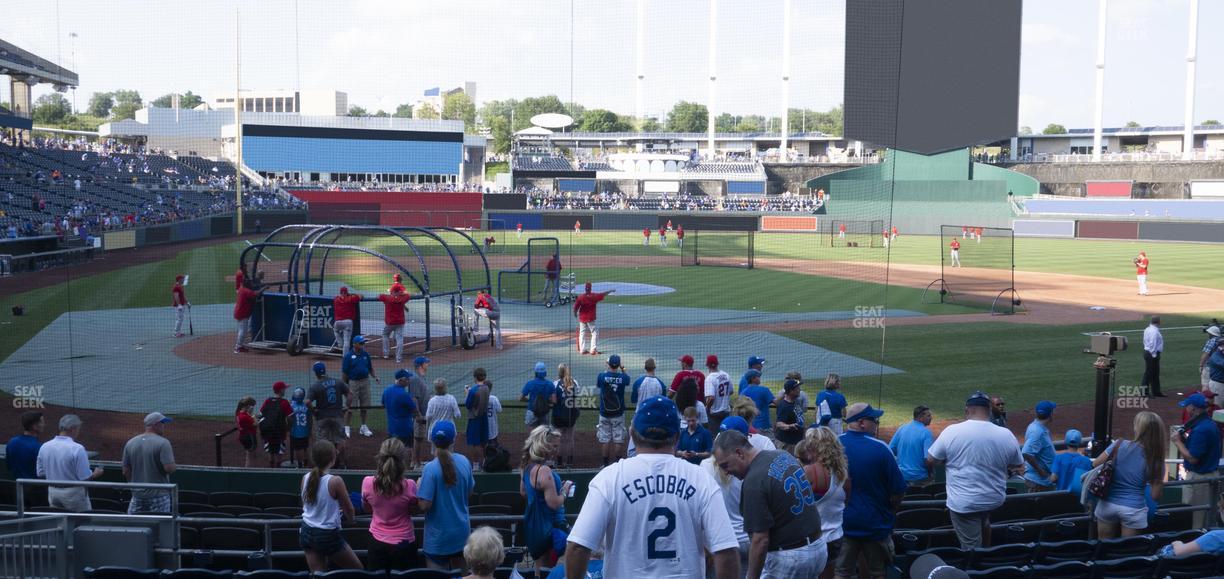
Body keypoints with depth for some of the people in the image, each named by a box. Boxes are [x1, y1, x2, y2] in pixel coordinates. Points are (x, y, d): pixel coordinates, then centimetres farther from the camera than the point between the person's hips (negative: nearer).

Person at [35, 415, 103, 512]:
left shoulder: (44, 447, -1)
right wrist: (96, 473, 3)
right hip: (73, 493, -6)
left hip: (52, 492, 6)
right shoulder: (77, 449, -19)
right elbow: (85, 477, -18)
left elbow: (40, 473, 7)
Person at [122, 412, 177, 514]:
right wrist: (175, 466, 1)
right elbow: (169, 468, -21)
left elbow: (126, 472, 7)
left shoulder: (130, 443, 5)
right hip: (158, 494, -5)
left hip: (137, 495, 5)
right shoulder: (163, 443, -13)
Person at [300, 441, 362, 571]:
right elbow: (349, 510, -7)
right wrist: (349, 518, 16)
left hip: (307, 532, 6)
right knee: (357, 569, 15)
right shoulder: (335, 481, -20)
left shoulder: (305, 478, -5)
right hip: (328, 535, -6)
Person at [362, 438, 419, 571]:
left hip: (377, 542, 2)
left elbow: (366, 509, 4)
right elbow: (413, 510, -3)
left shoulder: (368, 483, -15)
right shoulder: (409, 486, -22)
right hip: (403, 543, -2)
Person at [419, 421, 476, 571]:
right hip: (462, 530, 5)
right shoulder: (464, 462, -6)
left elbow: (424, 505, -21)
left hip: (439, 535, -5)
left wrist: (419, 488, -3)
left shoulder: (431, 468, -21)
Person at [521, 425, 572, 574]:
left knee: (540, 567, 19)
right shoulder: (543, 471, -25)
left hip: (534, 525, 10)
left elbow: (523, 492, 20)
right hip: (548, 527, -10)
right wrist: (565, 490, -9)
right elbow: (554, 503, -26)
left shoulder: (528, 466, 4)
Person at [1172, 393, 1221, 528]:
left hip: (1199, 477, -10)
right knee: (1206, 515, 17)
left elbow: (1192, 458, -25)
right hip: (1211, 473, 10)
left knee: (1193, 515, 0)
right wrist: (1185, 439, 3)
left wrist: (1178, 442, -13)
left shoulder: (1200, 429, -25)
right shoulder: (1210, 424, 7)